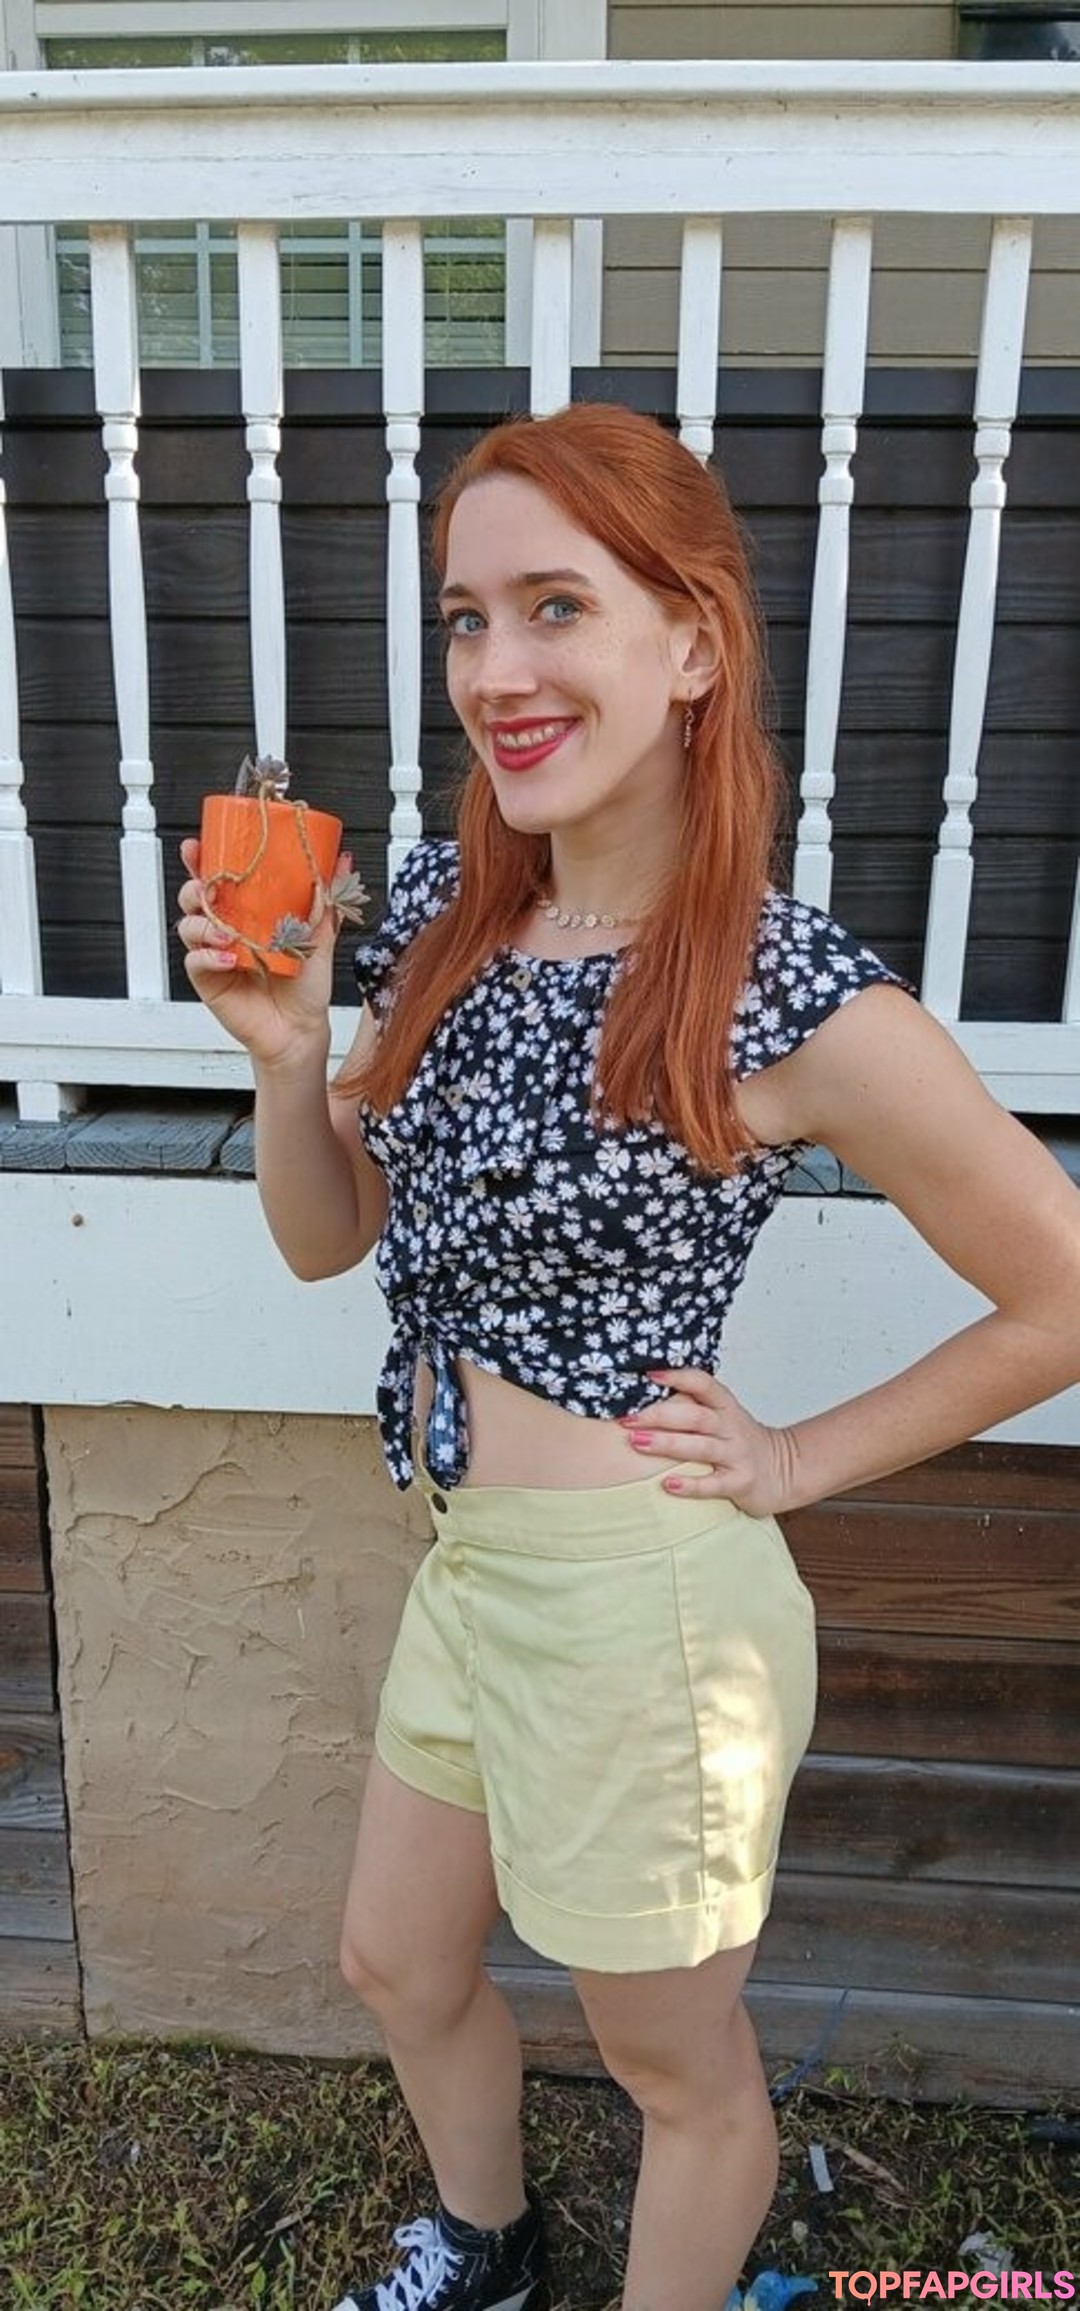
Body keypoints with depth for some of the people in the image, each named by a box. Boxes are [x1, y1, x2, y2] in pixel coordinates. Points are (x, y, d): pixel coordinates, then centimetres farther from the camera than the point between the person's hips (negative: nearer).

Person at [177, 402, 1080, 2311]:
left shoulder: (798, 1004, -22)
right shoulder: (445, 908, -3)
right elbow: (328, 1236, 4)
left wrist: (798, 1461, -10)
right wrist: (289, 1046, -13)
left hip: (642, 1611, -7)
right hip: (463, 1564, 8)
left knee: (675, 2065, 20)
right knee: (397, 1966, 29)